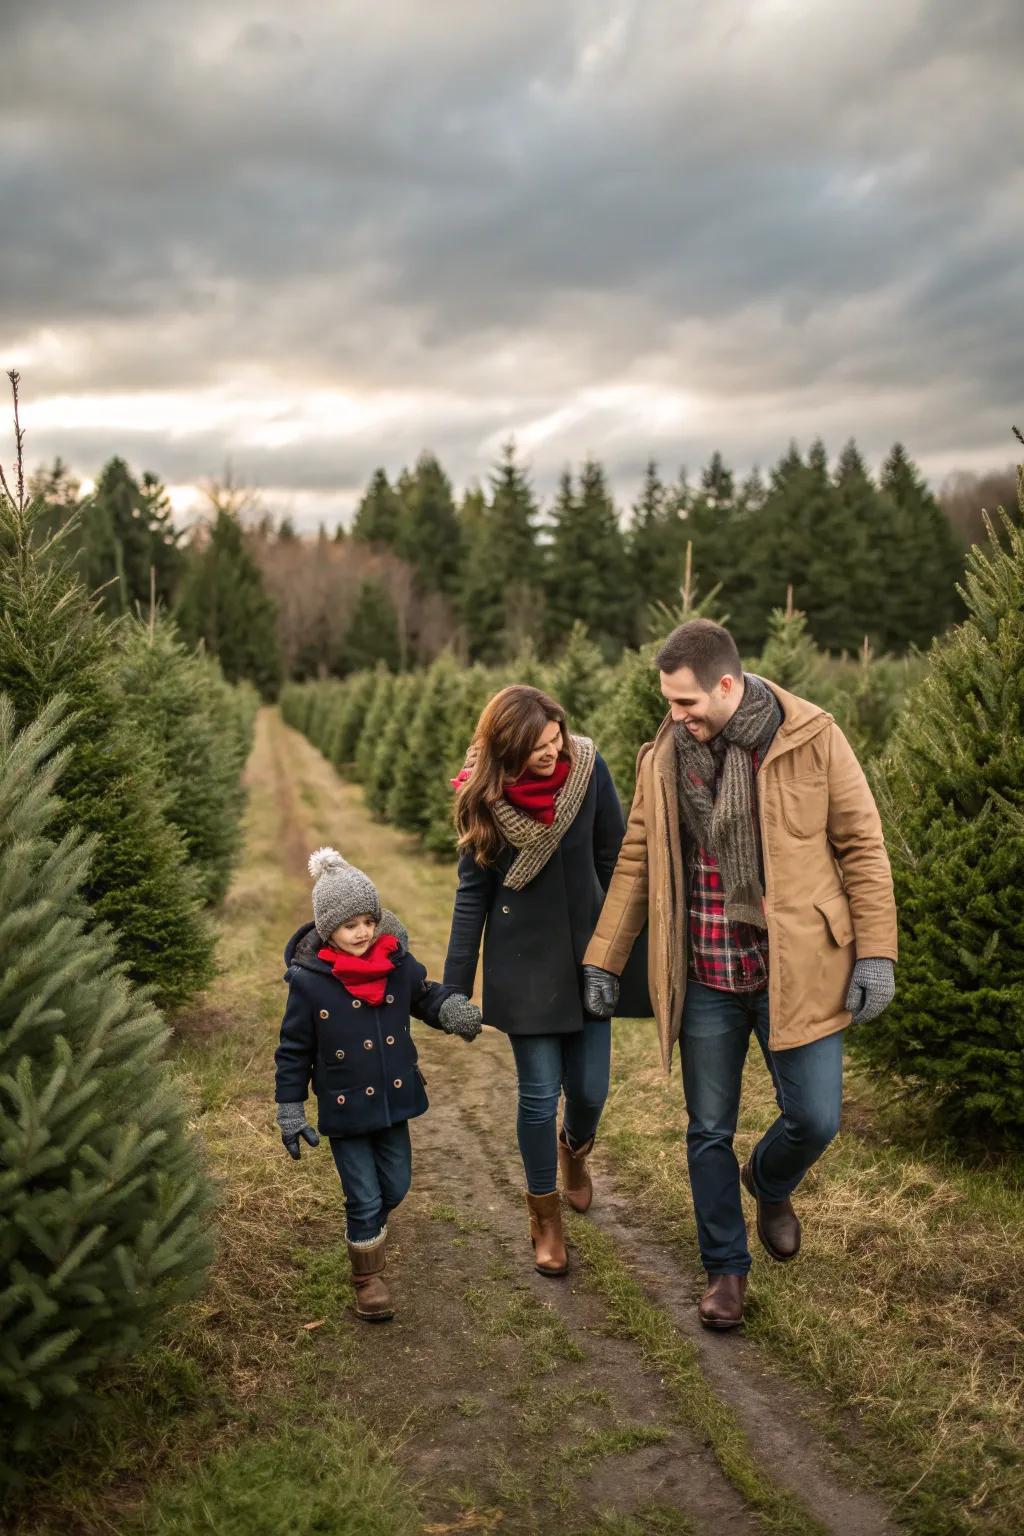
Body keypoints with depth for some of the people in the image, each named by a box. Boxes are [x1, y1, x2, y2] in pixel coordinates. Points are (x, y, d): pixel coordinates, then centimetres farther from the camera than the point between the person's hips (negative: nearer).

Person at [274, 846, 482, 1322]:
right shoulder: (309, 981, -16)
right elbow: (293, 1050, -7)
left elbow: (427, 996, 8)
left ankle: (367, 1233, 49)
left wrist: (453, 1009, -15)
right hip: (344, 1110, -4)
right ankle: (368, 1279, 25)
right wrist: (290, 1110, -5)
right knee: (365, 1198, 4)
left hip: (394, 1101, 4)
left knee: (395, 1186, 17)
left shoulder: (398, 963, -8)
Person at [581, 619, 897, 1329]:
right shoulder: (663, 757, 1)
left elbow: (862, 846, -5)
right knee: (709, 1132, 9)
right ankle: (727, 1268, 30)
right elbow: (636, 864, 8)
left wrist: (875, 952, -9)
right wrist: (603, 959, 7)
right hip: (704, 979, 3)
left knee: (815, 1118, -1)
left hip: (797, 971, -2)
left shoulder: (812, 737, -8)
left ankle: (770, 1184, 35)